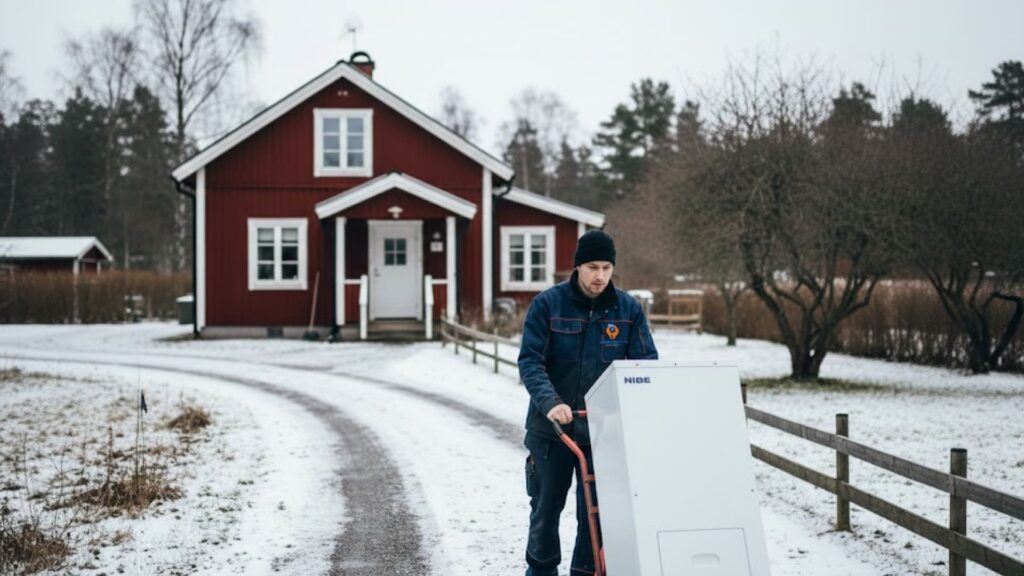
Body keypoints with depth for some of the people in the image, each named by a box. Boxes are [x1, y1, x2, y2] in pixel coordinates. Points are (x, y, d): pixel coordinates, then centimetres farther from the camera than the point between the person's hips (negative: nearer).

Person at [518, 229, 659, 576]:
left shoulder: (628, 309, -1)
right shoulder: (547, 304, -8)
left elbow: (646, 361, -1)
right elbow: (530, 361, -14)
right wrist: (549, 402, -31)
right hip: (552, 428, -1)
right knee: (546, 507, 14)